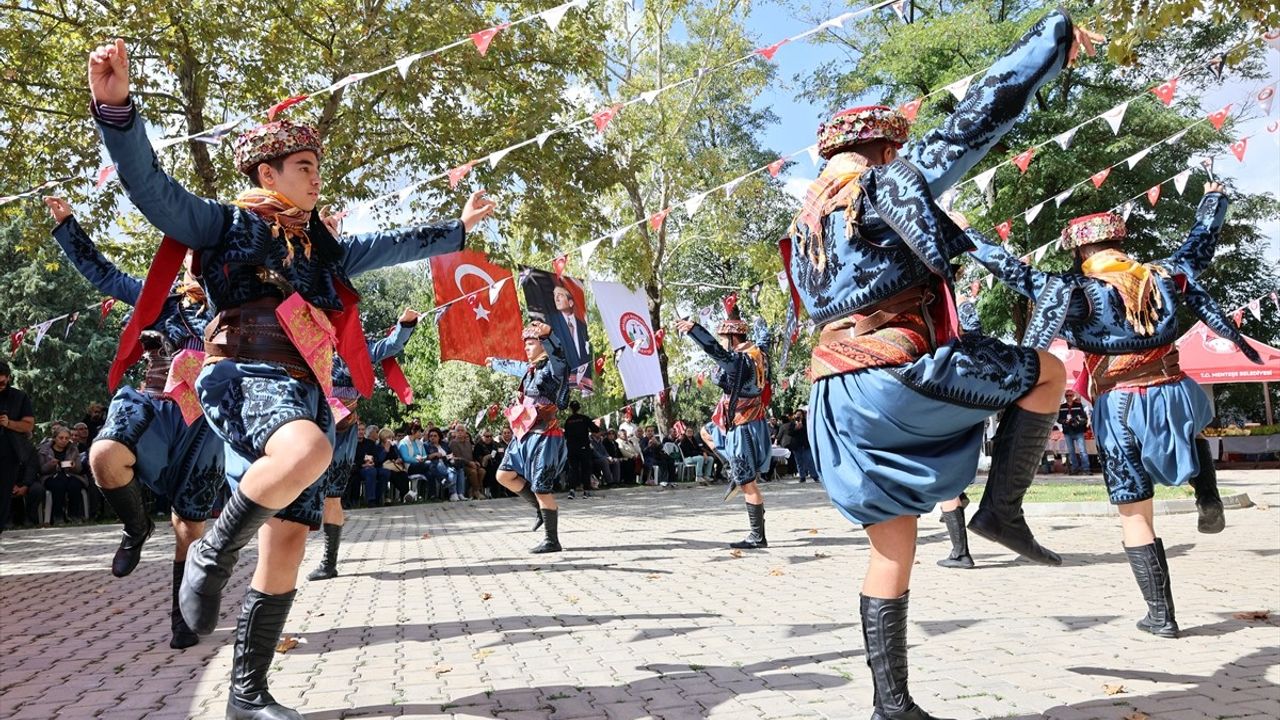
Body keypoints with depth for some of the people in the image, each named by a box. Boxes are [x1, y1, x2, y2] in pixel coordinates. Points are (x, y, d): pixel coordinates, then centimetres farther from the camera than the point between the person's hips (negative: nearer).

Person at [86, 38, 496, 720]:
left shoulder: (324, 247, 27)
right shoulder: (223, 224, 10)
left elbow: (394, 244, 37)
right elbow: (148, 184, -4)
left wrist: (459, 227, 42)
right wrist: (116, 106, -20)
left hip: (303, 392, 6)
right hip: (245, 374, -6)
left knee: (287, 546, -2)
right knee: (309, 452, -40)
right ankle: (212, 553, -14)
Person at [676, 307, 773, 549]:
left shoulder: (739, 361, -22)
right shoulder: (757, 353, 4)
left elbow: (716, 350, -38)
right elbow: (762, 339, 27)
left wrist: (693, 328, -39)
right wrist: (758, 325, 44)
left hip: (743, 428, -10)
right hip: (742, 423, 10)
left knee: (747, 483, -5)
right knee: (707, 432, 31)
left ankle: (758, 537, 0)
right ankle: (736, 471, 22)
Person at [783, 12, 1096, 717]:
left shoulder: (804, 223, 22)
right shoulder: (888, 182, 1)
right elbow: (980, 115, 3)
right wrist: (1055, 34, 16)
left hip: (837, 395, 8)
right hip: (898, 373, -8)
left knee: (891, 548, 12)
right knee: (1048, 370, 13)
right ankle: (1003, 509, 9)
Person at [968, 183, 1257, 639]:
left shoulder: (1076, 291, -6)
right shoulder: (1165, 275, 6)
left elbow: (1011, 269, -4)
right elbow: (1202, 243, 25)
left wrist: (963, 235, 7)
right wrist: (1214, 199, 44)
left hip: (1119, 408, -4)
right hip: (1172, 396, 4)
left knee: (1135, 516, 6)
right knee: (1193, 430, 43)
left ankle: (1161, 616, 11)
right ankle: (1209, 501, 21)